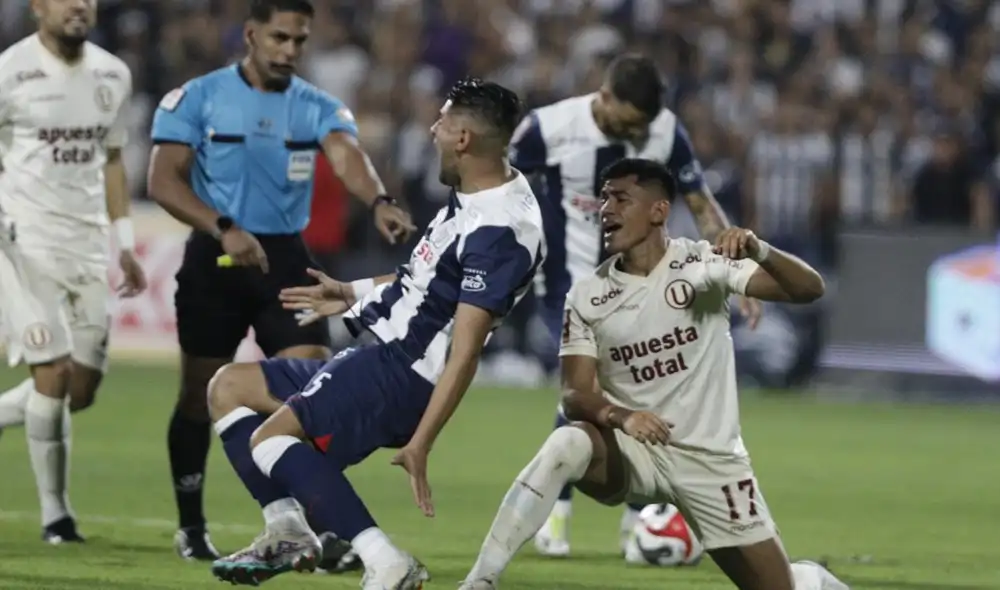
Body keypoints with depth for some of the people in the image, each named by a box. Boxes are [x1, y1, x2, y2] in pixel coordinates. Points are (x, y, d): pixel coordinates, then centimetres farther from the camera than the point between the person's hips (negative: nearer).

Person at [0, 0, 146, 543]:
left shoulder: (112, 75, 9)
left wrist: (124, 245, 15)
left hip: (87, 242, 6)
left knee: (83, 390, 3)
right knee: (53, 372, -11)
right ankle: (55, 514, 0)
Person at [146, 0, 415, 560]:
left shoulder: (319, 108, 1)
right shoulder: (198, 98, -4)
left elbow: (346, 154, -19)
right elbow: (164, 180, -10)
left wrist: (379, 201, -41)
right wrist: (224, 229, -25)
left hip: (285, 260, 2)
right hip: (215, 260, -2)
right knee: (201, 395, 6)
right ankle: (191, 526, 20)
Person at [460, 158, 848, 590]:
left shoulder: (704, 265, -9)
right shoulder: (586, 297, -3)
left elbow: (809, 290, -18)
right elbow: (575, 396, -6)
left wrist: (758, 252, -39)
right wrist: (619, 416, -29)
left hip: (711, 460, -1)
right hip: (631, 453, 1)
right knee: (566, 445, -32)